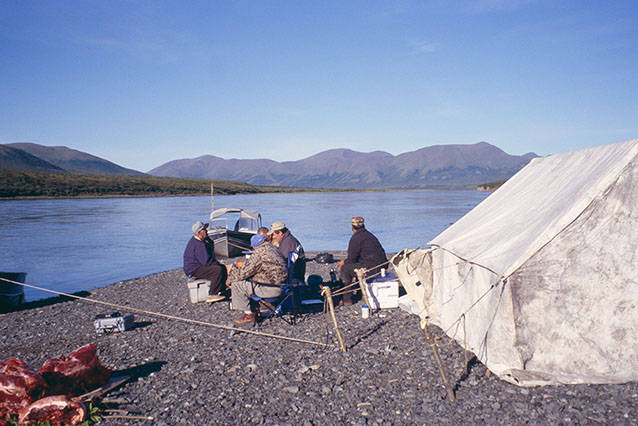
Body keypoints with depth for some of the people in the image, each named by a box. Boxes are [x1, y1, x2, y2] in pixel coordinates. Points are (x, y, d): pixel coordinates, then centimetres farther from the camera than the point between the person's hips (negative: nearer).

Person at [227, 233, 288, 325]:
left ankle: (249, 316, 5)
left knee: (237, 284, -5)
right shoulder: (273, 248, 10)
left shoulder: (258, 255, -19)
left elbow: (242, 274, -14)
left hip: (272, 289, -10)